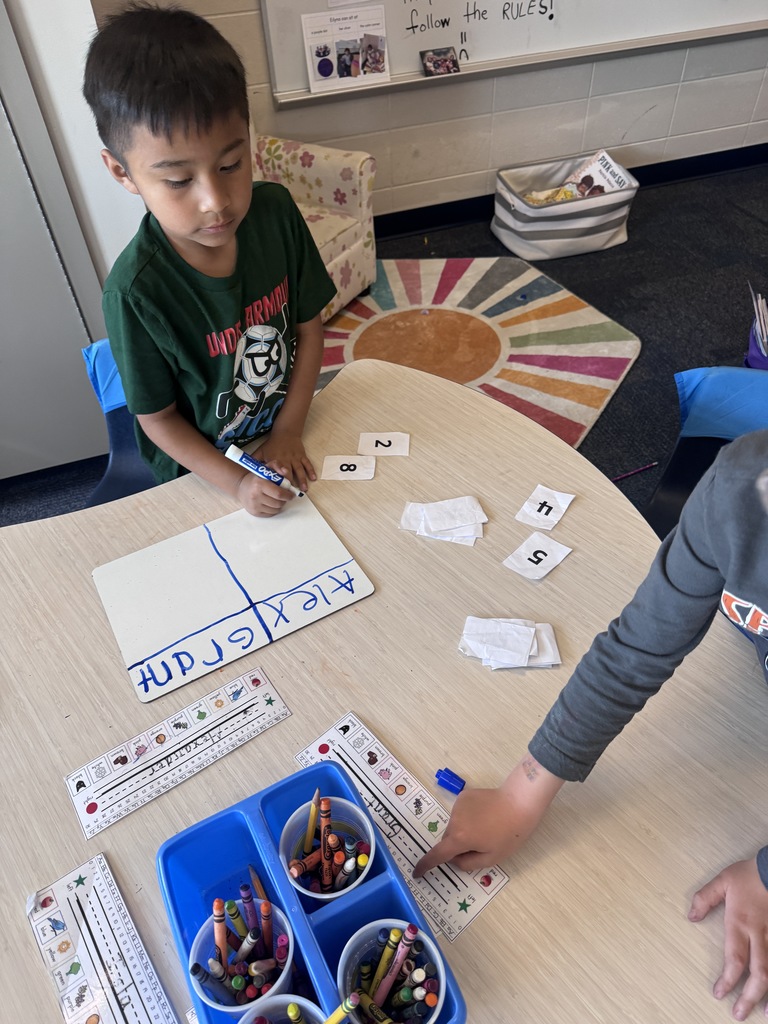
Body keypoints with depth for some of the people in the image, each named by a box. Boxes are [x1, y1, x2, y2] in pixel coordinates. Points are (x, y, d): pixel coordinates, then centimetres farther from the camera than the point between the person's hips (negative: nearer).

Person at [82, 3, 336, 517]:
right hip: (203, 467, -3)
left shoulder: (276, 211, -18)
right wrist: (237, 482, -24)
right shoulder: (136, 290, -28)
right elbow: (158, 418, -17)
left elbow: (309, 326, -7)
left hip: (287, 438, 3)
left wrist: (289, 431, -11)